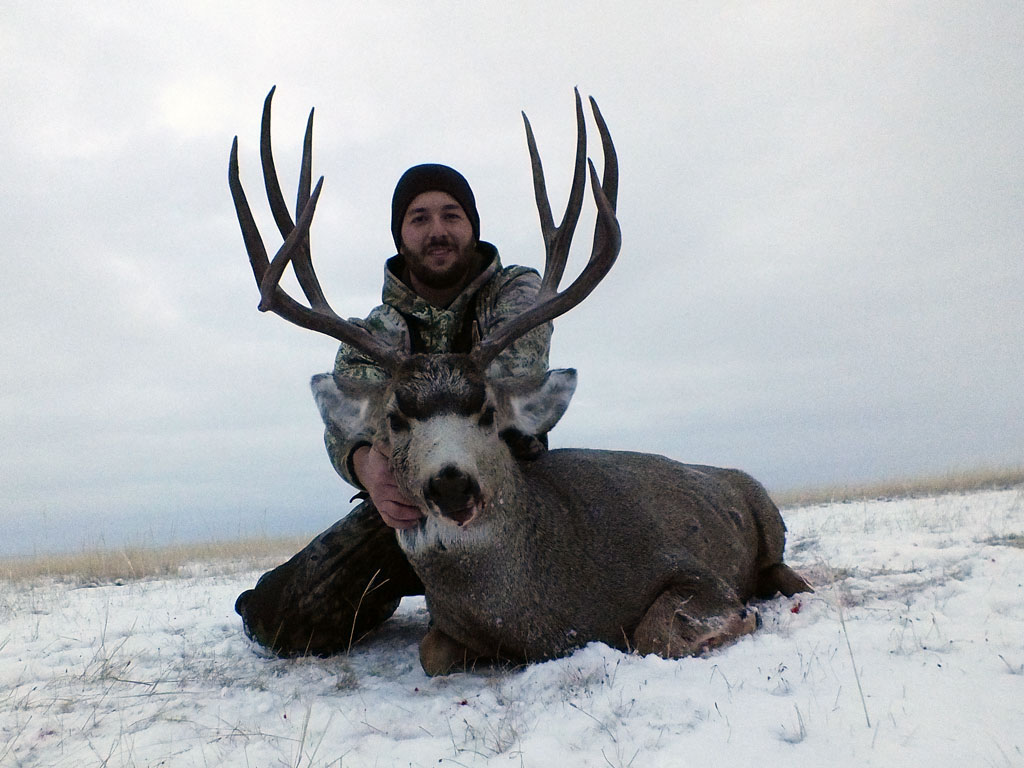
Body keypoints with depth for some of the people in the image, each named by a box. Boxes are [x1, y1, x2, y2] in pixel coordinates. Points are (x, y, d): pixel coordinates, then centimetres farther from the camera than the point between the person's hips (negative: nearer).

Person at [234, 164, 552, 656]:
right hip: (405, 500, 1)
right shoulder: (373, 333, 3)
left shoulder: (518, 292, -3)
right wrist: (366, 465, -42)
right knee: (280, 621, -12)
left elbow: (513, 372, -25)